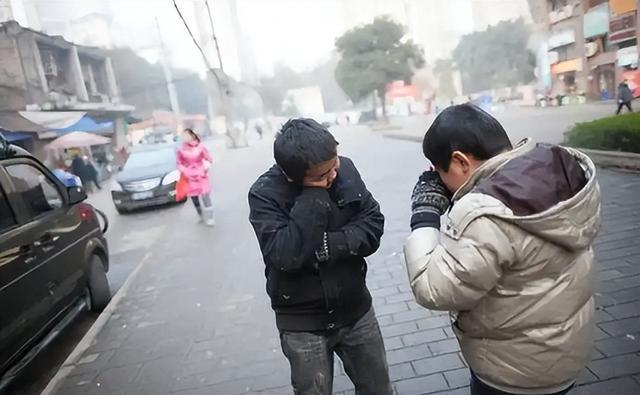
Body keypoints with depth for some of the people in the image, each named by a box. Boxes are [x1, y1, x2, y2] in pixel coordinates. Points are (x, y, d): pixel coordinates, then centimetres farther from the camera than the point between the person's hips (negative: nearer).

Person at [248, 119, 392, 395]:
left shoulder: (345, 170, -8)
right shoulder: (265, 193, -18)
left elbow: (373, 226, -8)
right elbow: (286, 256, -29)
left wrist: (329, 246, -23)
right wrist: (314, 195, -30)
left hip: (356, 311, 4)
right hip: (303, 325, -3)